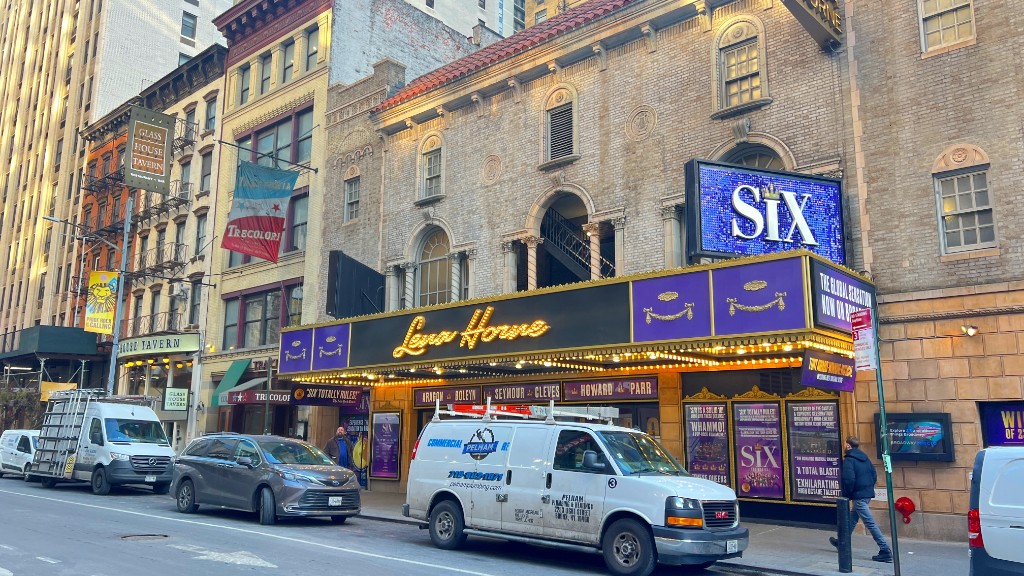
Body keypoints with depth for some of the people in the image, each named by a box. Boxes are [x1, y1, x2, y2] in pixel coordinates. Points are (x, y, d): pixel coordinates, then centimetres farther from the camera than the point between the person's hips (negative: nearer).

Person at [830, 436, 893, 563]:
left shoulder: (849, 460, -14)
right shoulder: (864, 458, 12)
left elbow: (849, 480, -22)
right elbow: (874, 475, 14)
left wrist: (846, 495, -8)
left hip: (858, 496, -9)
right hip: (868, 494, 10)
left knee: (870, 523, -6)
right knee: (853, 519, 22)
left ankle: (885, 551, -7)